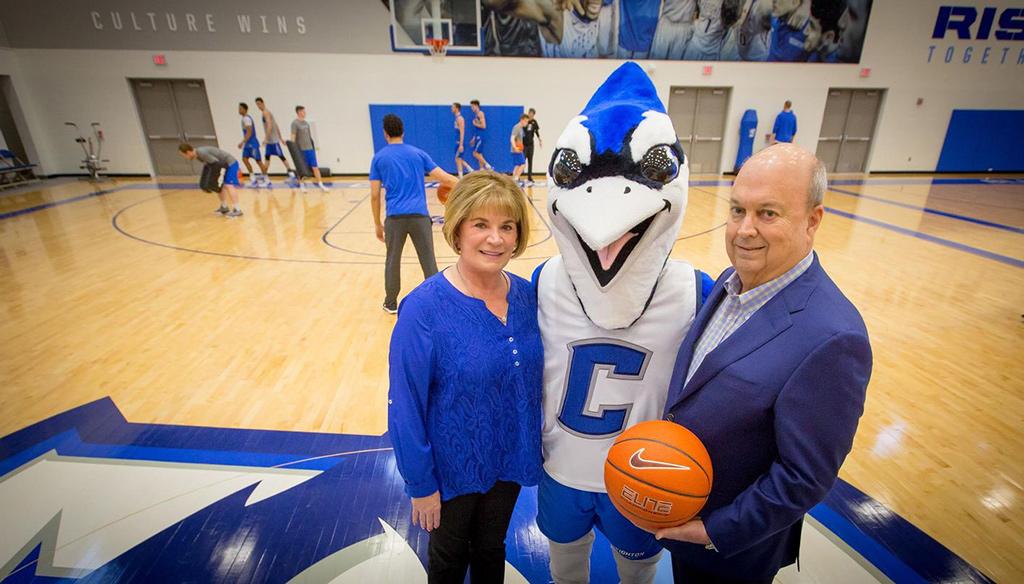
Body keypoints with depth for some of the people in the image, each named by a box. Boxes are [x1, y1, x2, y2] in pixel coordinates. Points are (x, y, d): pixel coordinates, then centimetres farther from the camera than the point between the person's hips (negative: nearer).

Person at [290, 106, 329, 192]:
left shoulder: (306, 123, 12)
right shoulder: (295, 123, -7)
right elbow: (293, 137, -10)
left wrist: (313, 147, 17)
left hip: (310, 148, 5)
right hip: (301, 149, -5)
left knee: (315, 167, 1)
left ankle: (321, 185, 2)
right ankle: (302, 185, 19)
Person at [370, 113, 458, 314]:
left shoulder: (379, 158, 9)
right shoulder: (418, 153, 11)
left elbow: (375, 195, 5)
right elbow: (445, 179, 4)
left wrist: (377, 224, 13)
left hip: (395, 217, 0)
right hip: (419, 215, 0)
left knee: (392, 261, 15)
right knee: (428, 260, 5)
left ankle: (391, 304, 26)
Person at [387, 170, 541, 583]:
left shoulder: (527, 296, -11)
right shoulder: (424, 309, -26)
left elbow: (534, 379, 1)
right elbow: (405, 406, -19)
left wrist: (533, 447, 5)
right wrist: (421, 484, -12)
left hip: (509, 461, 4)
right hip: (452, 468, -3)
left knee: (491, 549, 29)